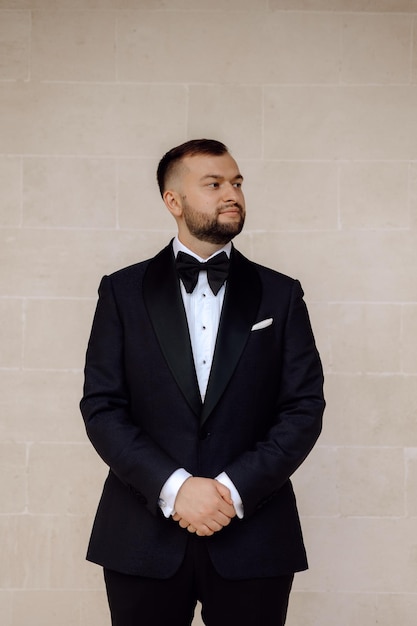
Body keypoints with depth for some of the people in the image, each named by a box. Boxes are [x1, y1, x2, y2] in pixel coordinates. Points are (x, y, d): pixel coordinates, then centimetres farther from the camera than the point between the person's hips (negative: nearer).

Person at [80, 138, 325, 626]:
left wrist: (235, 488, -11)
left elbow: (305, 408, 1)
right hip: (145, 538, 0)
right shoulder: (123, 292, 5)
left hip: (253, 538, 1)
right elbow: (101, 407, -2)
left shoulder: (280, 295, 7)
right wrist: (173, 487, -14)